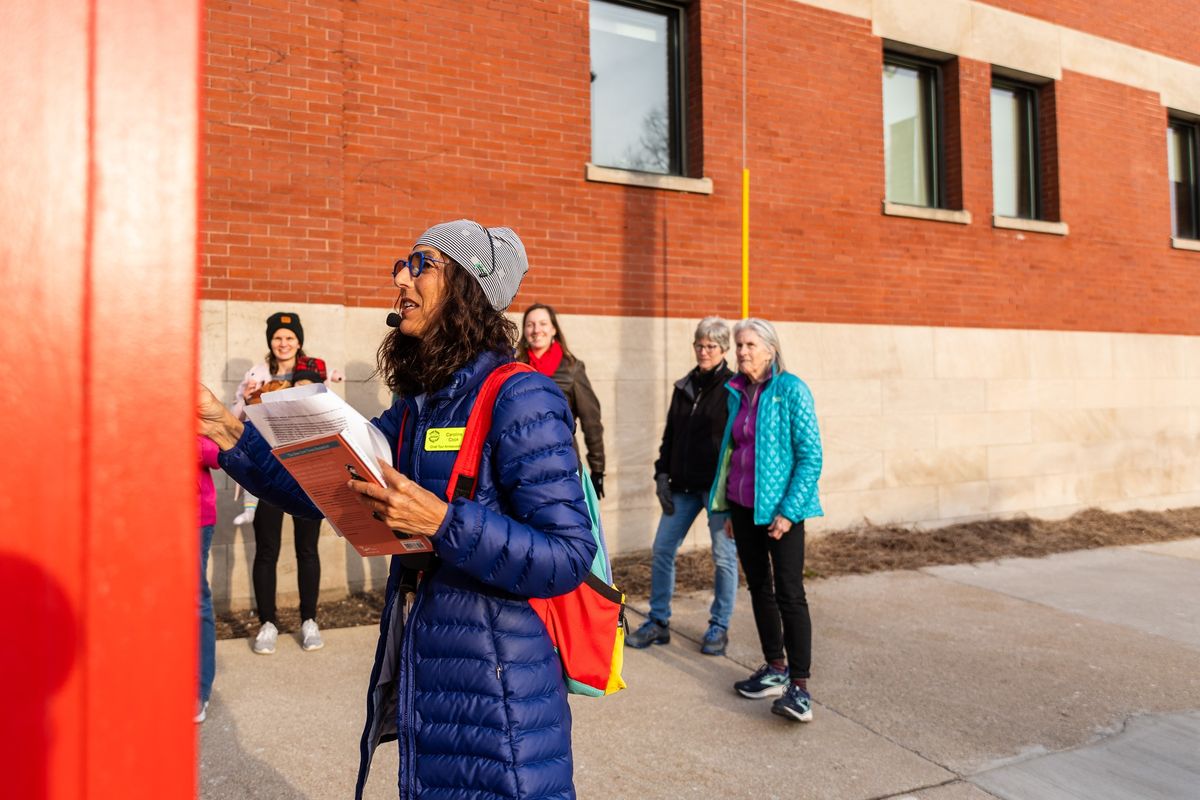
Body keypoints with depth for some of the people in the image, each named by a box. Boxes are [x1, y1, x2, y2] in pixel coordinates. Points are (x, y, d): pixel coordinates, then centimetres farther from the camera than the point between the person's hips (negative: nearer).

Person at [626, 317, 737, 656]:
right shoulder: (684, 386, 12)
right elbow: (670, 435, 16)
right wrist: (662, 474, 6)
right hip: (683, 486, 5)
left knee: (724, 556, 3)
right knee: (662, 548, 5)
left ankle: (719, 626, 19)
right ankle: (658, 621, 18)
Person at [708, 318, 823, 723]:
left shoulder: (791, 390, -11)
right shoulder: (737, 393, 9)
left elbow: (811, 456, -13)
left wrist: (788, 510, -18)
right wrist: (728, 509, 16)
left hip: (779, 507, -7)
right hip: (743, 506, 7)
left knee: (789, 594, -6)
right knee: (759, 588, 14)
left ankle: (799, 687, -1)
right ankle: (775, 669, 27)